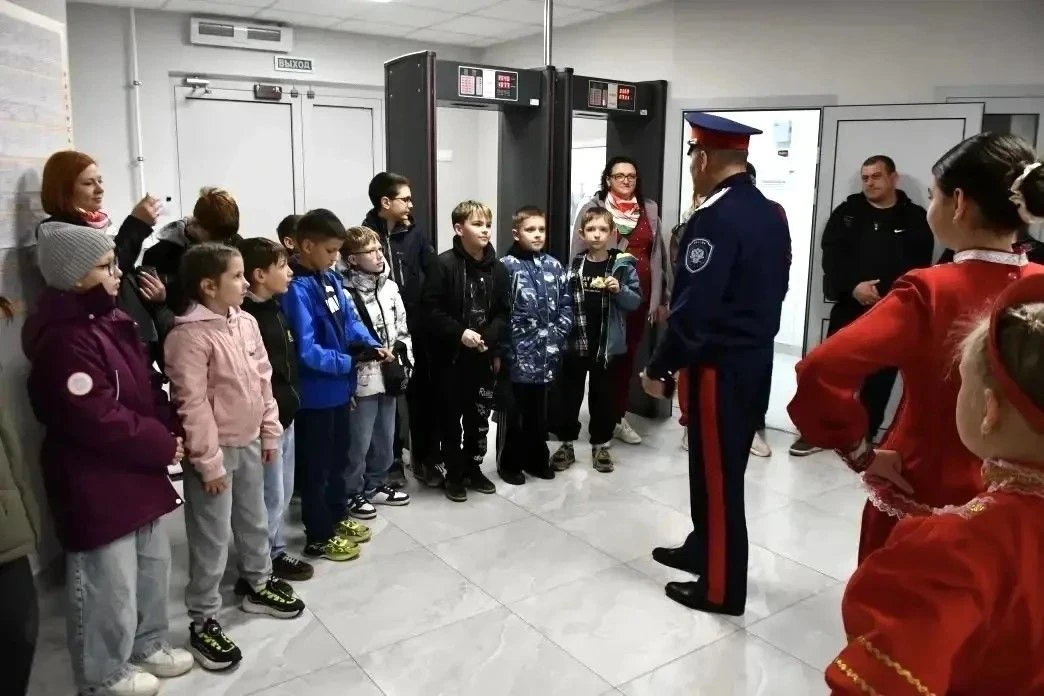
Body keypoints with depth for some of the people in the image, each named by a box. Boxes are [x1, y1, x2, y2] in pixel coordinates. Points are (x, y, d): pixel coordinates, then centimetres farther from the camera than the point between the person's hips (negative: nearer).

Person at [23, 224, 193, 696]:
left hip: (138, 471, 10)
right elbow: (97, 420, -26)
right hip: (94, 483, -10)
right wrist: (164, 444, -16)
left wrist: (167, 432, -3)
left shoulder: (111, 319, 8)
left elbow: (147, 386, 13)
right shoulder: (62, 339, -23)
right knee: (109, 583, 6)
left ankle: (147, 644, 41)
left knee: (152, 564, 22)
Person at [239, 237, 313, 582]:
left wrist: (292, 399, 12)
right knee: (271, 497, 3)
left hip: (285, 417, 9)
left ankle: (276, 553, 33)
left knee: (284, 493, 18)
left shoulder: (277, 310, 10)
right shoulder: (245, 319, -19)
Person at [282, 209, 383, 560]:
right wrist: (350, 362, -22)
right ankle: (319, 537, 21)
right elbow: (306, 351, -27)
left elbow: (350, 319, 12)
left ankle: (338, 517, 40)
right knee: (317, 465, 7)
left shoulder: (331, 278, 4)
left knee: (339, 458, 22)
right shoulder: (296, 289, -23)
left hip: (339, 388, 9)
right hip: (315, 393, -9)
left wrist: (371, 344, -6)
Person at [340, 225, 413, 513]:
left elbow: (402, 328, 14)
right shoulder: (344, 292, -15)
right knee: (359, 441, 4)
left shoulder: (390, 287, 7)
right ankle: (354, 493, 20)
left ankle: (376, 485, 34)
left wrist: (405, 361, 12)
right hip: (362, 378, -7)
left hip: (389, 375, 7)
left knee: (385, 437, 18)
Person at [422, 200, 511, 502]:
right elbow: (431, 310, -13)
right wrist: (459, 333, -22)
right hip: (451, 355, -4)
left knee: (480, 417, 14)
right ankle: (454, 474, 21)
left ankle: (473, 468, 31)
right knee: (451, 417, 7)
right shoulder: (444, 264, -11)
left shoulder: (497, 269, 3)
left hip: (485, 356, 4)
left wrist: (490, 339, -12)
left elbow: (504, 312, 4)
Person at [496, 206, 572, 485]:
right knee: (513, 410, 5)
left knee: (538, 409, 17)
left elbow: (566, 305, 10)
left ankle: (537, 459, 30)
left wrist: (557, 336, 0)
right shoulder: (507, 266, -8)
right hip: (517, 354, -5)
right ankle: (509, 463, 18)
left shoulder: (554, 266, 8)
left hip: (546, 354, 5)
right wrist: (510, 344, -13)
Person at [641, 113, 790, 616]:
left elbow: (693, 305, -23)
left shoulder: (715, 219, -20)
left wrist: (660, 367, -14)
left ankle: (721, 588, 16)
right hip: (756, 356, 9)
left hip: (720, 365, -9)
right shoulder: (771, 214, 8)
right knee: (721, 466, 21)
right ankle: (703, 549, 37)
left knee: (717, 473, 3)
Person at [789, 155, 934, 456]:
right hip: (849, 307, 0)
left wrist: (882, 293, -17)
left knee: (880, 377, 7)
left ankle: (866, 435, 19)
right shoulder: (847, 212, 7)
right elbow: (831, 256, -3)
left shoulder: (915, 218, 5)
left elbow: (918, 266, -4)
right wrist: (853, 286, -17)